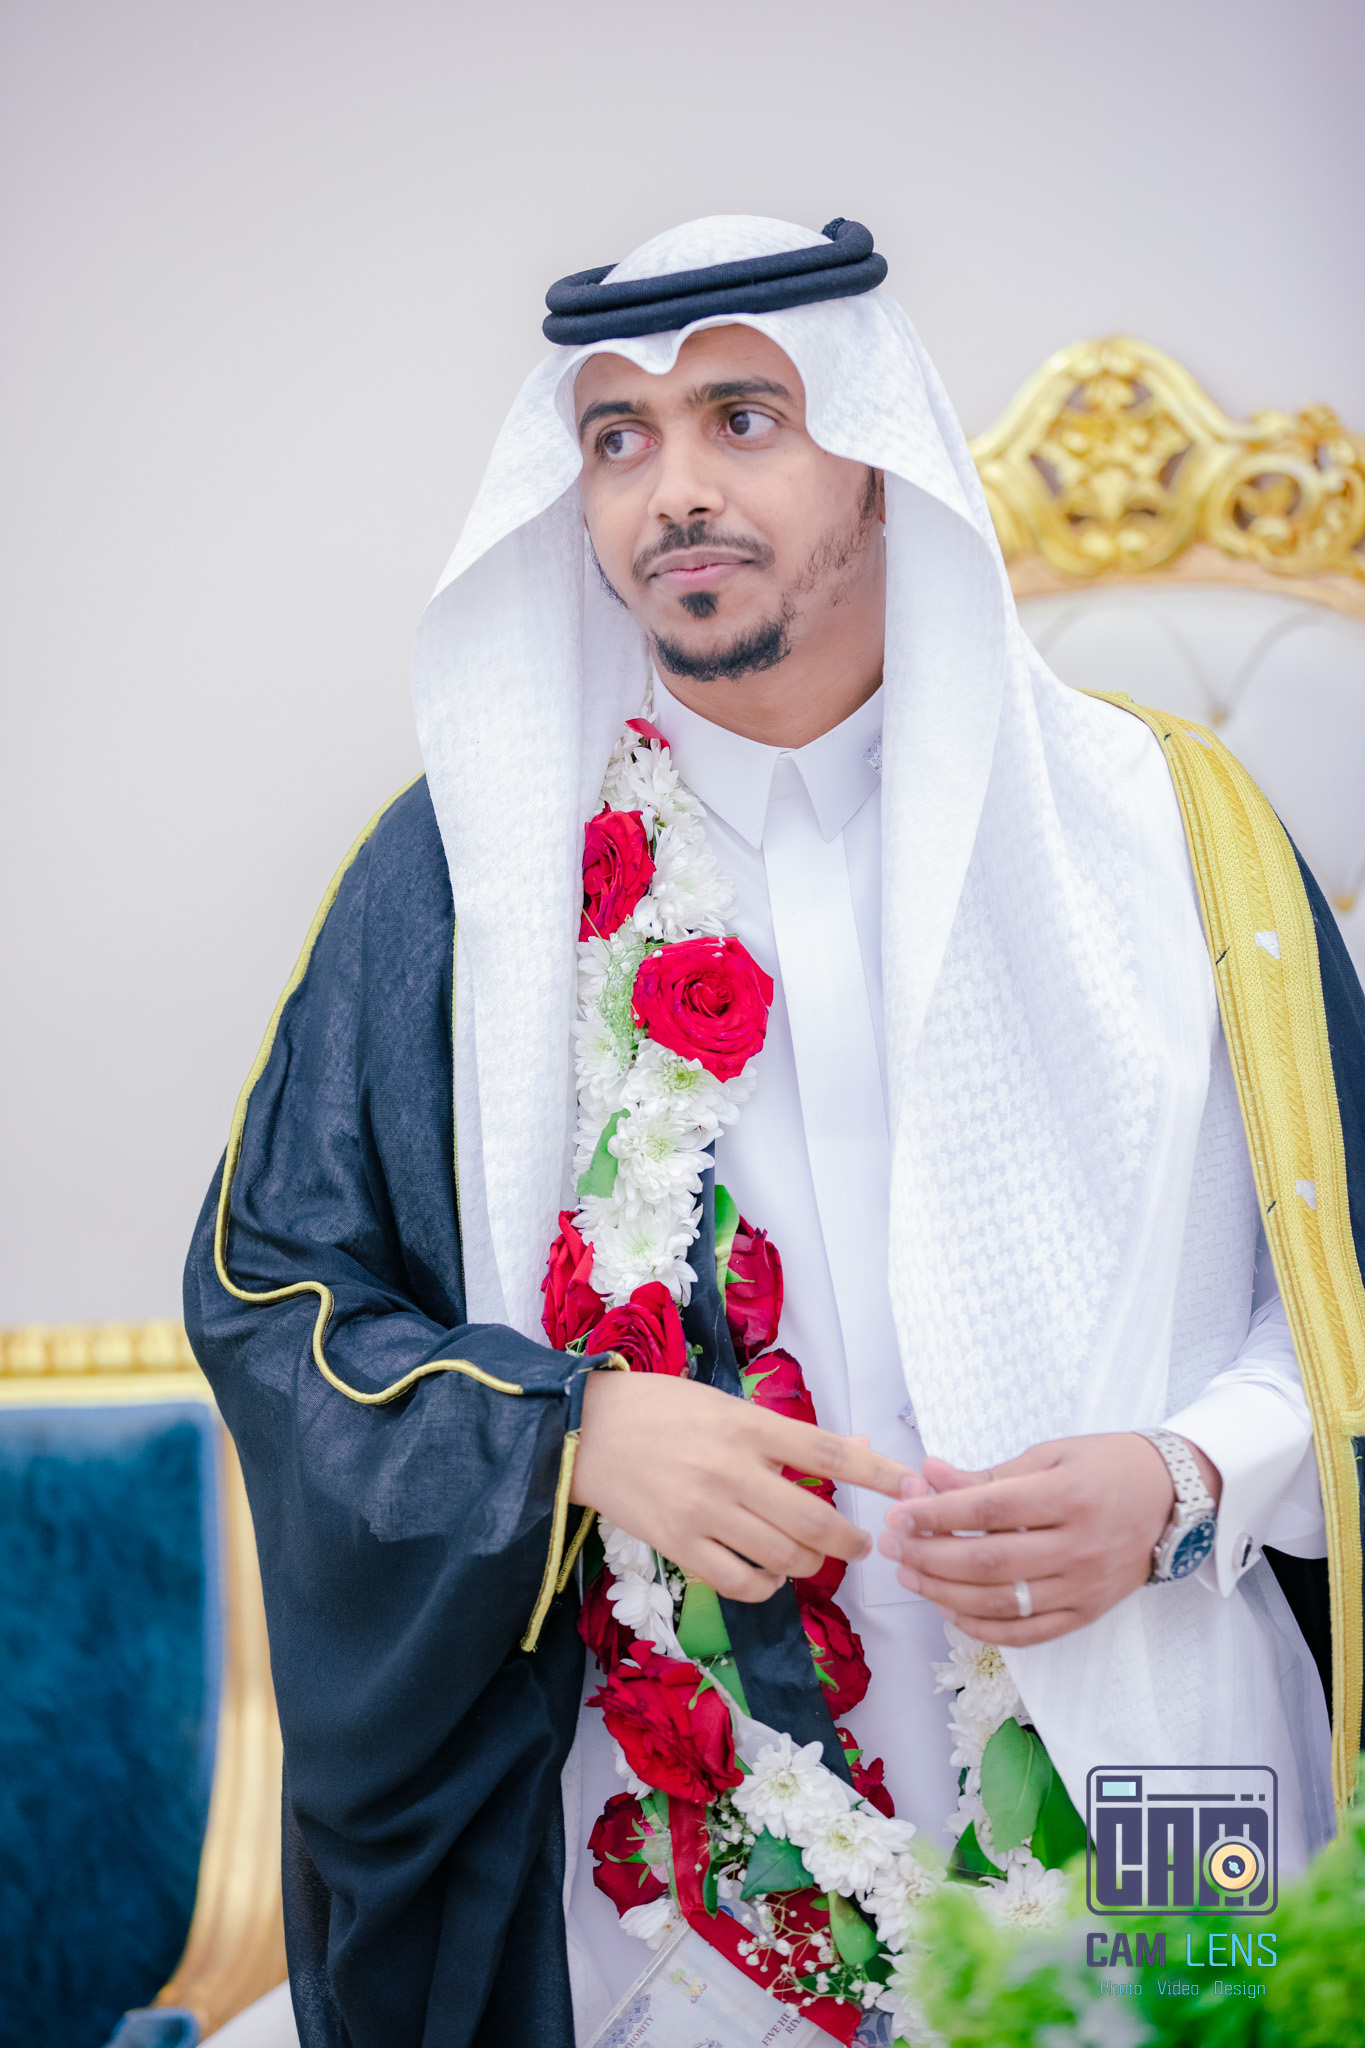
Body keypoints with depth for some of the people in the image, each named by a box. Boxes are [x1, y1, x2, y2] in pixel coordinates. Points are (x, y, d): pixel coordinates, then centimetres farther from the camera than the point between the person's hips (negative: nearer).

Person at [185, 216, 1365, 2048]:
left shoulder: (1160, 828, -1)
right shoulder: (464, 867, 0)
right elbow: (266, 1283, 1)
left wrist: (1183, 1482, -16)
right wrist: (571, 1435, -15)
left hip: (1143, 1790, 1)